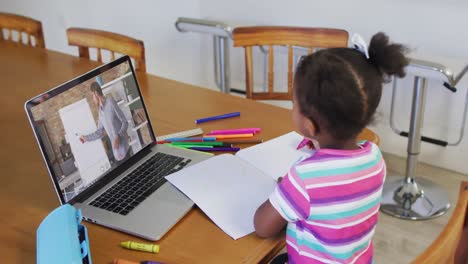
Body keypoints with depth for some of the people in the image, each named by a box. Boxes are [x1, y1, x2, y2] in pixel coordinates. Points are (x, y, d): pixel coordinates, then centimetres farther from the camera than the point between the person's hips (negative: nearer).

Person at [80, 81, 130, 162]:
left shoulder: (110, 102, -11)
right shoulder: (100, 111, 11)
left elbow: (125, 122, -12)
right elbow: (99, 132, 22)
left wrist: (118, 136, -24)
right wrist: (86, 138, 24)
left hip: (124, 147, -6)